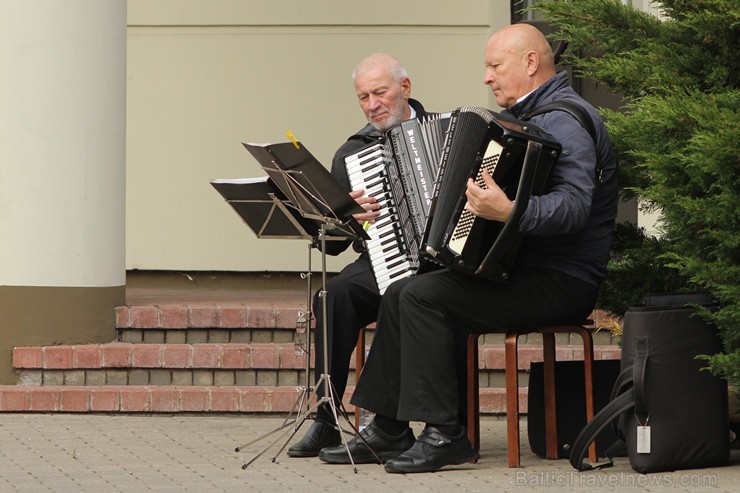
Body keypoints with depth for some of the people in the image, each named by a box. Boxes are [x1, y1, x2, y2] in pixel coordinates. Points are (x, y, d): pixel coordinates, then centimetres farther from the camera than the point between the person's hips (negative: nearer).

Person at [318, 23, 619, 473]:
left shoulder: (565, 120, -15)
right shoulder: (530, 116, 19)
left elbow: (574, 205, -30)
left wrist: (510, 212, -43)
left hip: (557, 283, -10)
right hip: (520, 269, 11)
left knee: (424, 296, -21)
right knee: (400, 293, 6)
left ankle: (445, 435, -19)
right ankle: (388, 430, 8)